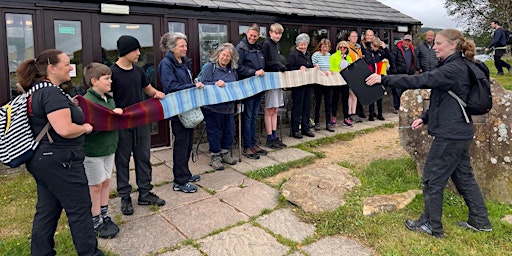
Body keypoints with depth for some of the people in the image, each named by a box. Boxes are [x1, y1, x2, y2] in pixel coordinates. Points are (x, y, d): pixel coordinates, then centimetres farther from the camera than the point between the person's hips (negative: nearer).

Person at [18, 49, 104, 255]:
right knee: (80, 210, 3)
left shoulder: (38, 90, 11)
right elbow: (65, 130, -29)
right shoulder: (52, 93, -21)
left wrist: (68, 105, 16)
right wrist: (85, 128, -11)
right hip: (59, 161, -10)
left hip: (43, 159, 10)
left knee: (46, 211, 18)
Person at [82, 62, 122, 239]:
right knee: (96, 186, 5)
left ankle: (105, 217, 30)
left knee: (106, 181, 16)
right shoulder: (87, 101, -19)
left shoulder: (109, 98, 6)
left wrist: (119, 114, -4)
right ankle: (96, 222, 21)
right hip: (93, 150, -7)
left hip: (109, 147, 7)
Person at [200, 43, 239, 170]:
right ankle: (215, 157, 12)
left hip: (229, 106, 6)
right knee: (215, 132, 0)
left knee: (229, 131, 11)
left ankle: (226, 154, 27)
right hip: (213, 107, -6)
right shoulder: (210, 67, -4)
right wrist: (215, 84, -26)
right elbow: (204, 84, -11)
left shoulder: (232, 69, 14)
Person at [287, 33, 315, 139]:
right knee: (297, 107, -3)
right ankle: (295, 130, 5)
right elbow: (288, 68, -13)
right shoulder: (293, 54, -6)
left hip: (308, 84, 8)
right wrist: (299, 68, -22)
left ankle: (305, 128, 20)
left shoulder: (308, 54, 17)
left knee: (307, 106, 11)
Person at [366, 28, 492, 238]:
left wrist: (383, 79, -30)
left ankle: (431, 225, 16)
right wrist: (425, 118, 8)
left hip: (450, 135, -10)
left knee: (432, 180, 2)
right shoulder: (456, 68, 13)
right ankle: (479, 221, 31)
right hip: (459, 133, 10)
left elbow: (420, 81, -30)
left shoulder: (454, 69, -19)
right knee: (463, 176, 19)